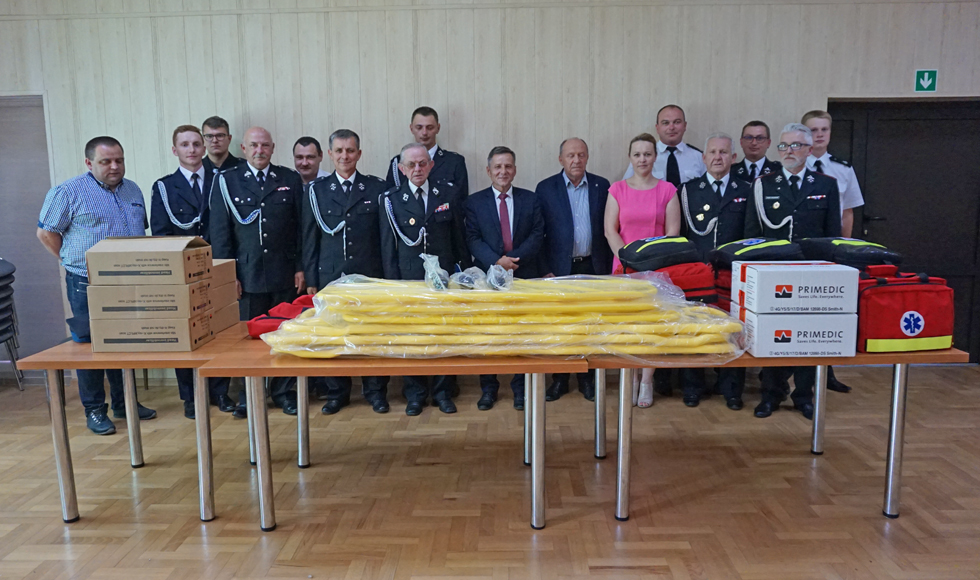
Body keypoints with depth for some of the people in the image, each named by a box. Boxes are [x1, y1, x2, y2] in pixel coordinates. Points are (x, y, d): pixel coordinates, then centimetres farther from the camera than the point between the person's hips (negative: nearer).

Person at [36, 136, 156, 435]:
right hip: (87, 286, -5)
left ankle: (124, 403, 25)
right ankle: (94, 411, 14)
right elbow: (46, 233, -3)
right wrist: (77, 262, -3)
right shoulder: (68, 192, -7)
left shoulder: (133, 191, 10)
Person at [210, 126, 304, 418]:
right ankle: (247, 396, 20)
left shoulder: (290, 180, 7)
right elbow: (220, 232, 2)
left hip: (285, 275, 1)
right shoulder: (226, 181, 4)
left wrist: (300, 268, 1)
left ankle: (283, 391, 22)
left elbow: (301, 227, 6)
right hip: (246, 275, -1)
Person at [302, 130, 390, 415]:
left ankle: (375, 391, 18)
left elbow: (386, 234, 3)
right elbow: (310, 237, 7)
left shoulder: (376, 187, 4)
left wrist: (387, 274, -1)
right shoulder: (316, 190, 7)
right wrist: (310, 278, 3)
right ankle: (336, 392, 21)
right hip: (330, 275, 1)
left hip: (369, 274, -1)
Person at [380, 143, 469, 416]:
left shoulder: (448, 193, 5)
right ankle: (415, 394, 21)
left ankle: (442, 392, 21)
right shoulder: (391, 200, 1)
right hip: (408, 278, -1)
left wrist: (464, 271, 4)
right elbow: (388, 247, 1)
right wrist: (393, 284, -3)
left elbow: (458, 237, 7)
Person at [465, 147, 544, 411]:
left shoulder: (530, 199, 8)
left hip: (524, 274, 1)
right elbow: (473, 239, -3)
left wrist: (515, 258, -15)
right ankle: (488, 387, 17)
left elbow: (537, 234, 0)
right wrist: (496, 261, -17)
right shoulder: (475, 202, 5)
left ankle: (521, 387, 18)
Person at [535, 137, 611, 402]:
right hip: (559, 268, -1)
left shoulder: (601, 186, 5)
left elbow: (607, 230, 6)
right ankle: (559, 379, 17)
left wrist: (608, 267, 2)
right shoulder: (545, 188, 0)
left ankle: (587, 378, 20)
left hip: (592, 266, 1)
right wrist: (545, 269, -8)